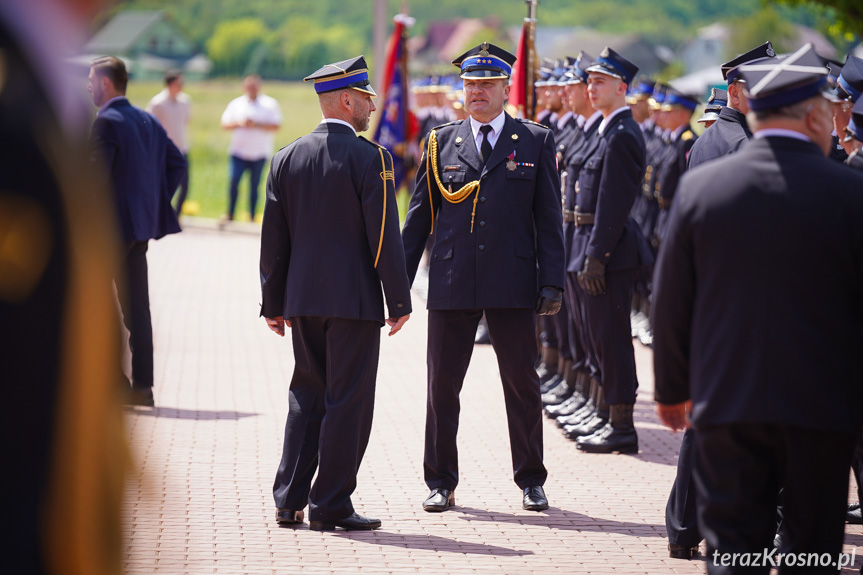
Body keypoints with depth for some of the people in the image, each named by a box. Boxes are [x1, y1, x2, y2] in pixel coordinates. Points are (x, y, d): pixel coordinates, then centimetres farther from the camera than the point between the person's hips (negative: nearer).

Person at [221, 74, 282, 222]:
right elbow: (225, 124, 8)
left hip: (259, 153, -1)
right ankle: (230, 214, -4)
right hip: (239, 151, 1)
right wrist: (239, 123, -10)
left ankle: (252, 216, 11)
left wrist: (256, 125, -16)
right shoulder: (236, 104, 11)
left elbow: (275, 126, -6)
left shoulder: (270, 104, 3)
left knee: (254, 185, 2)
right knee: (234, 180, -14)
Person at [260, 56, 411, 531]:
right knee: (347, 402, 1)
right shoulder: (369, 158, -10)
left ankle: (289, 501, 12)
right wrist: (399, 301, -6)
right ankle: (330, 506, 2)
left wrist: (274, 304, 15)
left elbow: (274, 238, 9)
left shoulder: (286, 159, 7)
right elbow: (384, 236, -12)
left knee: (306, 397, 14)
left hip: (302, 299, 6)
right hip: (354, 299, -6)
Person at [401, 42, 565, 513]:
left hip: (512, 281, -1)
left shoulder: (535, 142, 6)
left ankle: (531, 481, 17)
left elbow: (548, 217, 4)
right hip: (452, 282, 1)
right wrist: (399, 280, 5)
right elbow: (419, 216, 10)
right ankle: (441, 483, 14)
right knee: (442, 385, 4)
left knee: (522, 382, 5)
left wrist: (552, 280, -4)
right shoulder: (442, 142, 9)